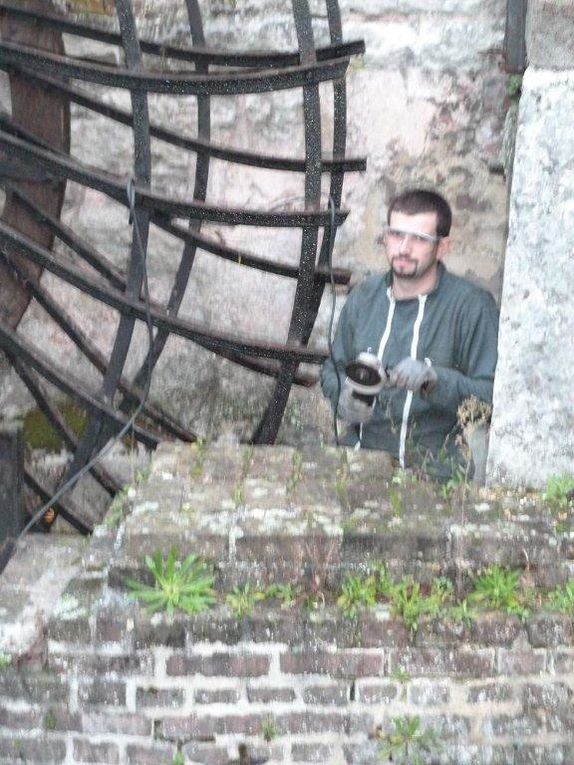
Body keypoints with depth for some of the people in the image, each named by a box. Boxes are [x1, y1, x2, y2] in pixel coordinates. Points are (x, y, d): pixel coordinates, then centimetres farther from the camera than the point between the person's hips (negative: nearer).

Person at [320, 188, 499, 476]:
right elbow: (333, 368, 21)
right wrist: (343, 396, -1)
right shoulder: (364, 296, 10)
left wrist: (434, 379, -25)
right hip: (360, 449, 4)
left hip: (435, 463, -4)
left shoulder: (473, 305, -7)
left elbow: (492, 395, -10)